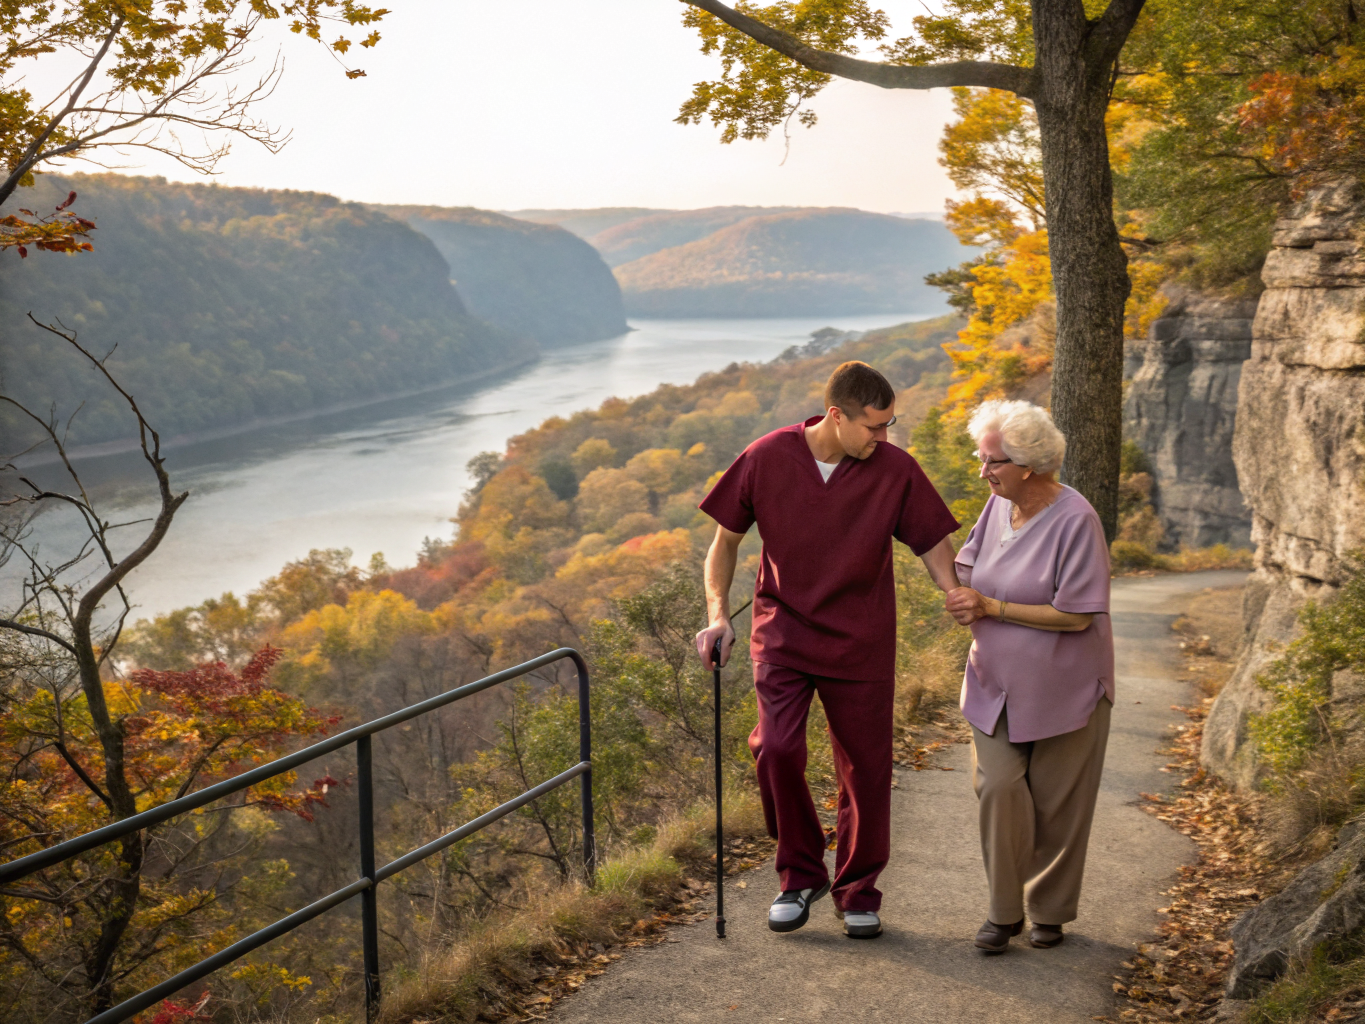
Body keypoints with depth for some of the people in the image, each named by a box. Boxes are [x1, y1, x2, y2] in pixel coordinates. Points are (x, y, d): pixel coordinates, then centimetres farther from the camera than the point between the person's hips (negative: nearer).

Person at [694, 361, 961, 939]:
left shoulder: (895, 470, -7)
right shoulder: (766, 458, -7)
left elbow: (933, 546, -1)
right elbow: (725, 540, 3)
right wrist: (718, 613, -10)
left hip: (860, 645, 1)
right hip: (783, 633, -1)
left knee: (865, 768, 5)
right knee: (776, 748, -17)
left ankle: (857, 892, 26)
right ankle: (801, 874, 6)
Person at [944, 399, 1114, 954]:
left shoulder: (1075, 520, -20)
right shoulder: (999, 504, 0)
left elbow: (1075, 615, -21)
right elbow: (968, 563, 16)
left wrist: (991, 607, -19)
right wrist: (965, 598, -7)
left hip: (1062, 688, -5)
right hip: (997, 683, 5)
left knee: (1056, 803, 8)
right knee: (998, 788, -6)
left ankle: (1049, 910, 27)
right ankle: (1004, 911, 10)